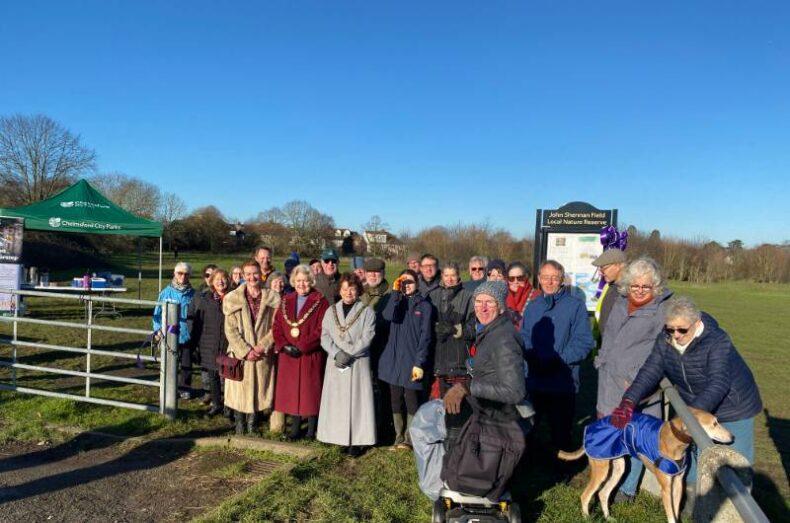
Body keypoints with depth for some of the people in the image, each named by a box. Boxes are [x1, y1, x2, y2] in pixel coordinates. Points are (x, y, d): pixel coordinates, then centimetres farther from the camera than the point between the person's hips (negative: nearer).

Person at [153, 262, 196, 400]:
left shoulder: (193, 294, -4)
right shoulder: (166, 292, -5)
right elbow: (158, 312, 1)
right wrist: (158, 329, -8)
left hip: (187, 336, 1)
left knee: (186, 365, 13)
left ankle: (184, 388, 30)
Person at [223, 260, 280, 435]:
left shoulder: (272, 298, 1)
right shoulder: (233, 298, -1)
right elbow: (230, 330, -5)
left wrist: (263, 345, -11)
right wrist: (245, 351, -12)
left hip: (263, 354, 1)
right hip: (240, 354, -1)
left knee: (258, 391, 7)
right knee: (240, 392, 5)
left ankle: (252, 425, 23)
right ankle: (239, 426, 22)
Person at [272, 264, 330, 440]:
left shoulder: (320, 302, -5)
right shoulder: (286, 301, 11)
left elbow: (321, 330, -12)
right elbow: (277, 326, 7)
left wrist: (302, 347, -17)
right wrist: (284, 345, -9)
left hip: (311, 355, -4)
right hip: (288, 356, 5)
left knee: (310, 391, 1)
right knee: (291, 391, 9)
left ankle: (311, 430, 13)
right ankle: (295, 428, 21)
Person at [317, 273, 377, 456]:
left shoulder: (367, 312, 0)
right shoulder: (331, 311, 9)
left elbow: (366, 339, -8)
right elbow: (325, 337, 2)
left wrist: (348, 354, -16)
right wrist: (337, 353, -14)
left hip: (358, 364, -3)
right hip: (335, 363, 3)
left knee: (357, 400, -3)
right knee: (336, 401, 3)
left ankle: (357, 441, 2)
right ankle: (340, 437, 11)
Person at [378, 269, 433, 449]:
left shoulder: (424, 306, 0)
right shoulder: (397, 301, 11)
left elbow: (425, 336, -6)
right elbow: (388, 316, -13)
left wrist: (419, 363, -13)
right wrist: (396, 292, -11)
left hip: (411, 360, -4)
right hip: (393, 359, 4)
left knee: (411, 400, -2)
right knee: (395, 400, 8)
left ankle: (409, 438, 10)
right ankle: (399, 438, 19)